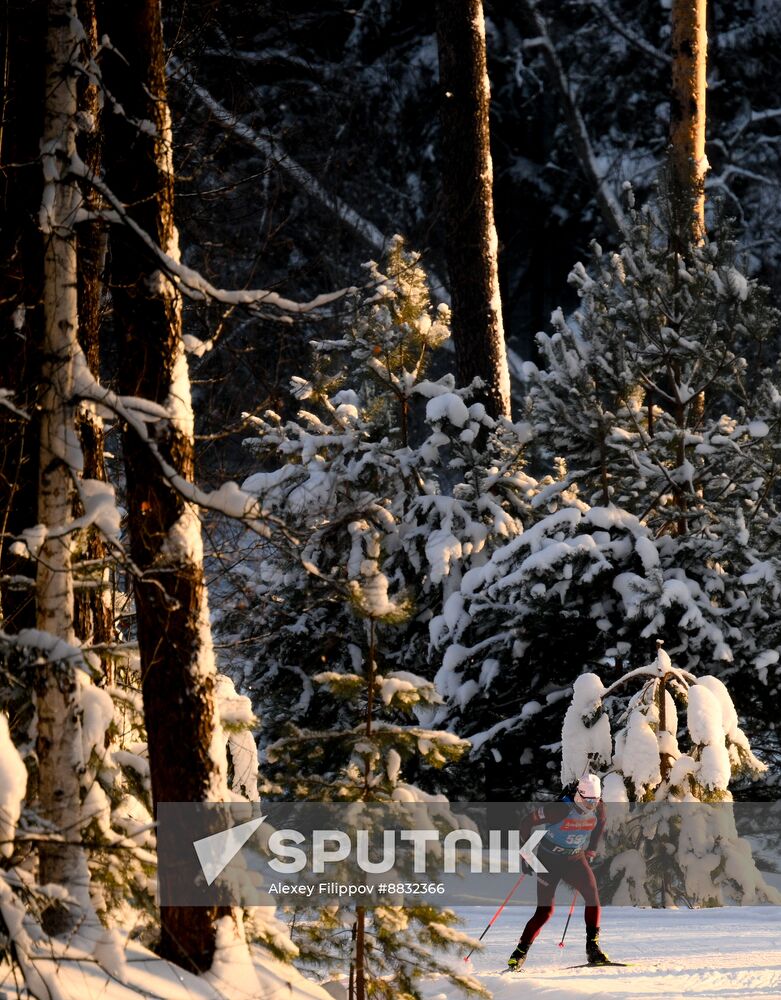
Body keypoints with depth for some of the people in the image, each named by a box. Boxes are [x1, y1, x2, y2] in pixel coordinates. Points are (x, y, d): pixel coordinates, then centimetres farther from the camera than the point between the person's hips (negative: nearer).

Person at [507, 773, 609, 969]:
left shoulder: (598, 809, -8)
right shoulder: (561, 809, -25)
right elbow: (527, 822, -16)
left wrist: (590, 853, 16)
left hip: (575, 859, 4)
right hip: (549, 860, -4)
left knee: (592, 893, -22)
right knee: (545, 910, -9)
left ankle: (593, 947, -19)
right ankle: (520, 953, 8)